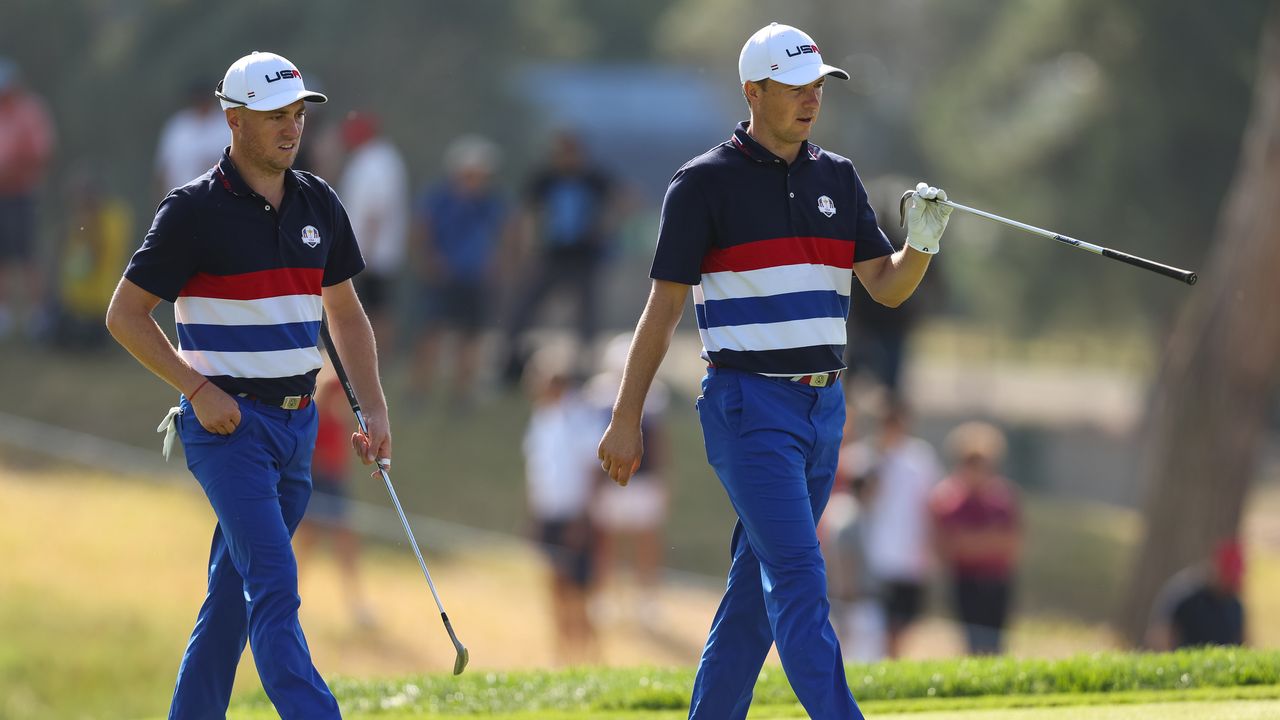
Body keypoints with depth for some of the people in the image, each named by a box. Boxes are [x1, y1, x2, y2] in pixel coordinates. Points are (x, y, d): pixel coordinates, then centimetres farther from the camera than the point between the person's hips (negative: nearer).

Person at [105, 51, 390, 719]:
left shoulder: (319, 202, 9)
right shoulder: (195, 208, -9)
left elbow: (345, 314, 19)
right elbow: (125, 313, -6)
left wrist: (374, 411, 9)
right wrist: (200, 389, -14)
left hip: (296, 421, 6)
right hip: (227, 422, -6)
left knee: (234, 590, 11)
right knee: (274, 587, -17)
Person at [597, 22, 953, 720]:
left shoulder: (837, 178, 13)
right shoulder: (706, 181, -5)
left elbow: (886, 288, 10)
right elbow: (664, 306, -4)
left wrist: (921, 243, -12)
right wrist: (625, 420, -5)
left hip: (823, 406, 6)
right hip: (749, 406, -6)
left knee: (759, 584, 10)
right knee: (799, 580, -15)